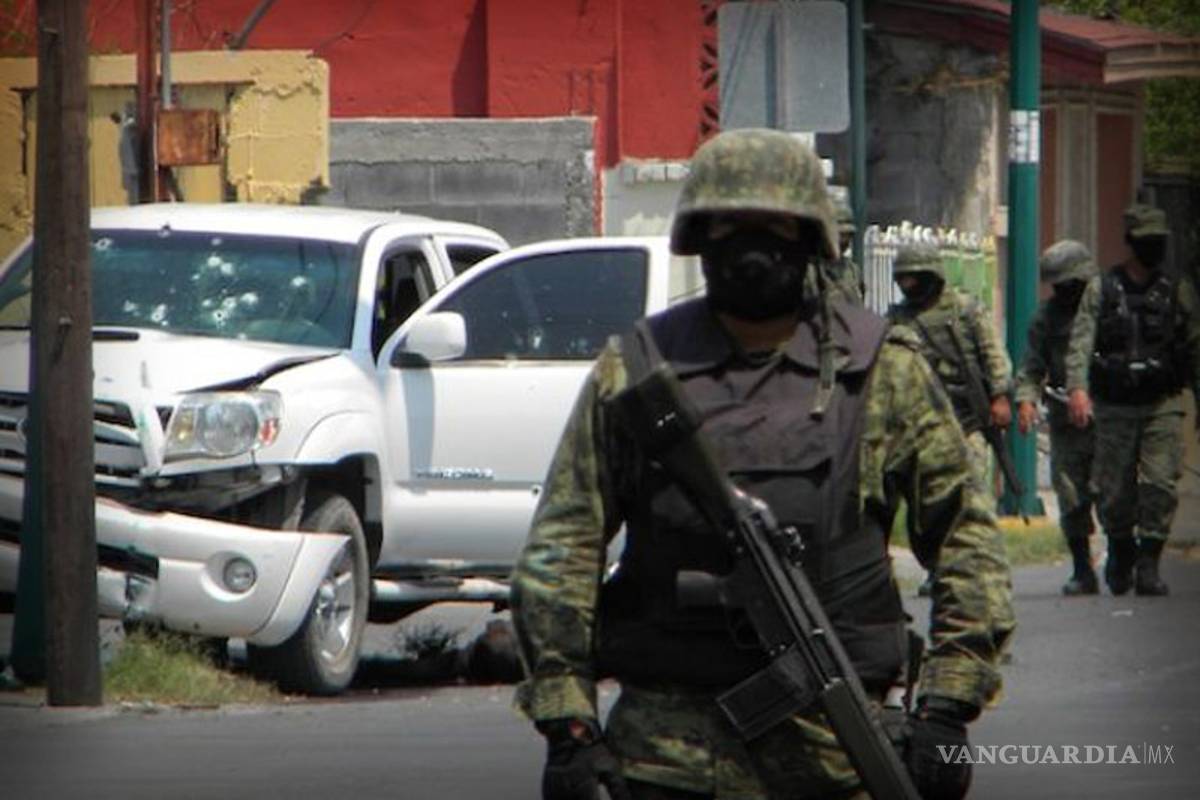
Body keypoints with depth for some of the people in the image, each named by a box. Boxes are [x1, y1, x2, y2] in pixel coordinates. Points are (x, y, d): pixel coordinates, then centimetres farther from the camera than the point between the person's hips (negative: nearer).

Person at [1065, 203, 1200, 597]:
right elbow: (1081, 342, -6)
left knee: (1160, 483, -12)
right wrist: (1077, 388, -21)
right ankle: (1121, 553, 27)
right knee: (1115, 490, 3)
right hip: (1115, 409, 0)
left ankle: (1148, 564, -7)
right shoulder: (1101, 290, 3)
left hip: (1163, 406, 0)